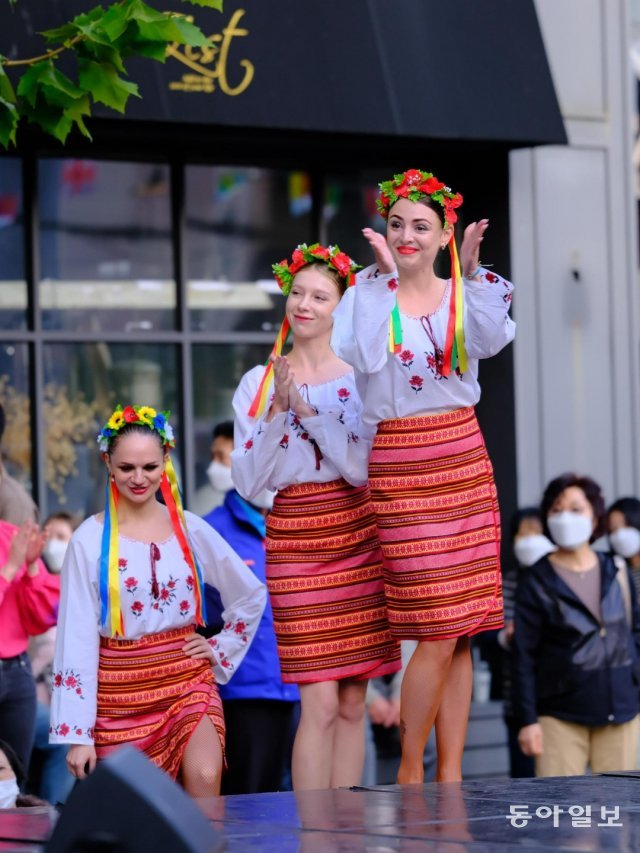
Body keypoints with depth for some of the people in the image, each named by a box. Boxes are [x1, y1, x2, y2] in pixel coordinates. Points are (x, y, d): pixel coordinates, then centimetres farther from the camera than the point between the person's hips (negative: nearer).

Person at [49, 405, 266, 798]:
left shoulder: (190, 530, 4)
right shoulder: (90, 541, -4)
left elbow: (251, 594, 17)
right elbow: (77, 637, -5)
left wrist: (222, 650, 7)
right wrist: (77, 734, -8)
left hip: (187, 680, 1)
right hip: (120, 691, -1)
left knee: (205, 781, -21)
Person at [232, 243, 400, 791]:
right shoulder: (258, 383, 5)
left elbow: (365, 468, -7)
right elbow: (248, 483, 0)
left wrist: (308, 409, -13)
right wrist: (278, 411, -11)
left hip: (359, 537, 1)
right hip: (294, 539, -1)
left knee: (353, 703, 3)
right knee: (321, 702, -10)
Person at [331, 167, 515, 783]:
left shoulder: (464, 293, 9)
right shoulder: (368, 292, 1)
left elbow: (490, 341, -12)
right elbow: (359, 357, -18)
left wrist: (471, 274, -22)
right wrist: (386, 279, -13)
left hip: (465, 459, 4)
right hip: (400, 466, -4)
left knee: (462, 630, 4)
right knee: (438, 631, -11)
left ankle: (451, 777, 9)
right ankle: (409, 773, 3)